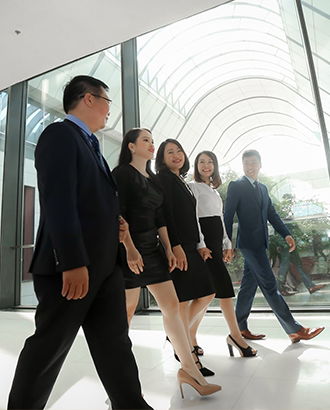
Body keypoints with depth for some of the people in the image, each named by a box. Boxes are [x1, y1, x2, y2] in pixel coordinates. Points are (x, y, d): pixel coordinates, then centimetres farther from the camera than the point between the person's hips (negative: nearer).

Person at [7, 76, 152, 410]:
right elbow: (58, 202, -20)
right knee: (49, 346, 7)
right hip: (70, 266, -9)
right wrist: (74, 263, -24)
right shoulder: (60, 135, -8)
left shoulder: (89, 144, 20)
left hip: (104, 264, 9)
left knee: (115, 342, 13)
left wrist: (115, 226, 5)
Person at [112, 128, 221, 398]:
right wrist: (130, 249, -22)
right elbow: (118, 214, -14)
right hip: (130, 248, -7)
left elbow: (160, 218, 15)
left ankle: (189, 369, 15)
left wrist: (168, 249, 9)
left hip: (153, 248, 7)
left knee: (172, 305, 5)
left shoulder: (153, 179, 17)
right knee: (127, 309, 3)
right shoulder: (122, 173, -4)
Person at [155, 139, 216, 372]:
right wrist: (176, 246, -21)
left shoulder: (181, 181, 22)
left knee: (207, 293, 12)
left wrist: (200, 245, 15)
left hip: (191, 247, 9)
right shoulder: (164, 178, -4)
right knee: (184, 299, -3)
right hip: (177, 248, -9)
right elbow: (166, 214, -15)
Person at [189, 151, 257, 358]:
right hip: (204, 238, -8)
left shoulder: (214, 190, 23)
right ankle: (235, 335, 3)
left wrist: (227, 244, 15)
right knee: (224, 283, -9)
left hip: (216, 240, 8)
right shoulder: (193, 187, 0)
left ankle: (190, 335, 16)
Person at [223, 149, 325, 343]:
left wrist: (286, 234, 3)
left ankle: (240, 327, 22)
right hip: (249, 242, -8)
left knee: (249, 285, 11)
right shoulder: (236, 186, -5)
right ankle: (295, 330, 5)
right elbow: (228, 216, -9)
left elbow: (272, 213, 16)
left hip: (260, 243, 8)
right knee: (270, 286, -3)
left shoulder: (262, 188, 18)